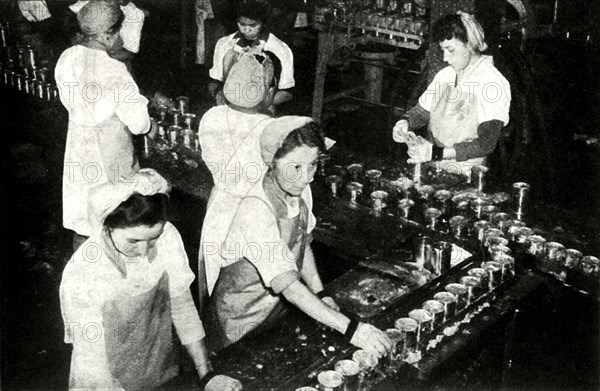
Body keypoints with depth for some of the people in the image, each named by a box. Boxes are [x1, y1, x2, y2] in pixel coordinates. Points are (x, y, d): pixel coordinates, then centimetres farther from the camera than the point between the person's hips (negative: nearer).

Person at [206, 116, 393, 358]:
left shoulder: (300, 191, -10)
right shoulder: (256, 211, -33)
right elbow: (286, 284, -39)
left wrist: (321, 295, -6)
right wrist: (350, 329, -43)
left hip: (279, 306, 7)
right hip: (241, 320, -6)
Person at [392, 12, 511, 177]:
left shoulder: (493, 82, -12)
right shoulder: (445, 75, 9)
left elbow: (486, 143, -19)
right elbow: (421, 112, 18)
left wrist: (436, 153, -27)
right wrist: (405, 123, -6)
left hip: (464, 176, -5)